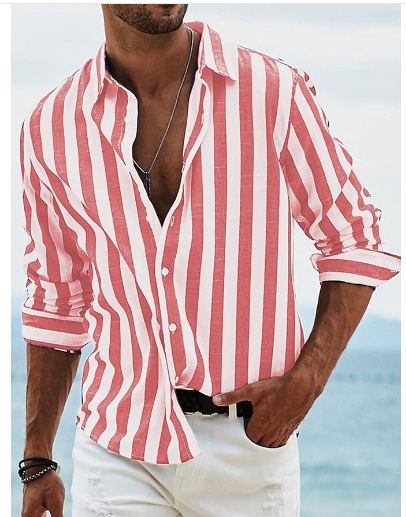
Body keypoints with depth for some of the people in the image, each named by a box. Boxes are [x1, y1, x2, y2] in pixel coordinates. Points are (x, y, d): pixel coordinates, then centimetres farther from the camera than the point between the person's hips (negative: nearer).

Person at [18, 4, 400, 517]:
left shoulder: (274, 91, -3)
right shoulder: (49, 129, 3)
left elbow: (355, 244, 4)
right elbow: (55, 302, 12)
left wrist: (306, 379, -9)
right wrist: (37, 460, 12)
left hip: (251, 435, -1)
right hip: (117, 451, 1)